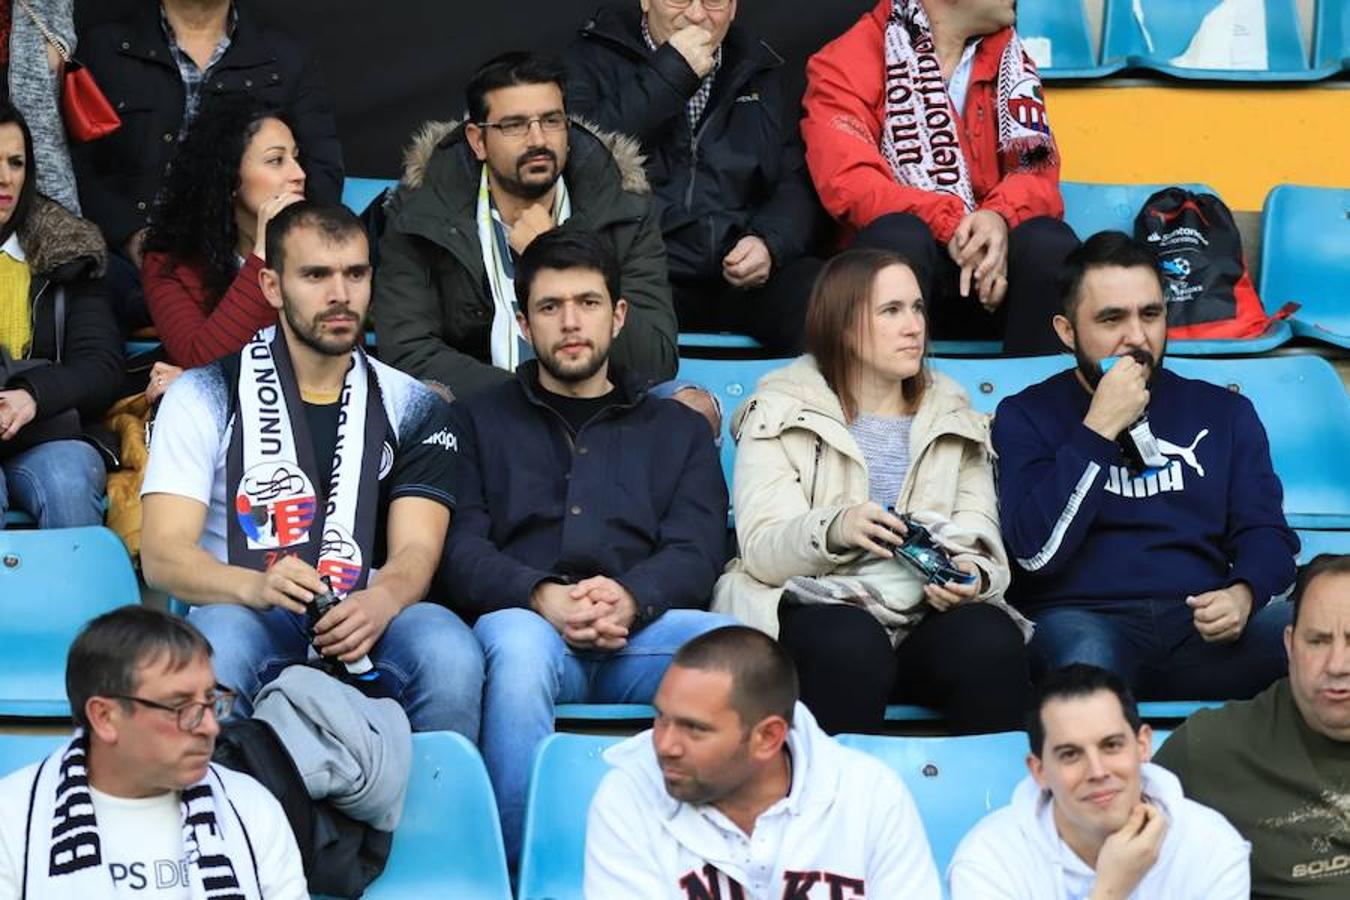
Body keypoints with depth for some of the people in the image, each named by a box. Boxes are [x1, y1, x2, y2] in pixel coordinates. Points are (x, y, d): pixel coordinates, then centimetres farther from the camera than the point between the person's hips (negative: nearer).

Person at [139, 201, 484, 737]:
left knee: (450, 653, -31)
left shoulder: (411, 409, 14)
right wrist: (256, 587, -25)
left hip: (369, 631, 2)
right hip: (246, 616, -1)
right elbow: (163, 555, -3)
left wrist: (379, 603, -25)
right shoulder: (206, 397, 6)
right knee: (218, 635, -37)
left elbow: (416, 551, 1)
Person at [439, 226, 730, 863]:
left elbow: (696, 552, 10)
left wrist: (630, 597, -14)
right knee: (519, 644, -39)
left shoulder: (678, 430, 27)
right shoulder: (480, 420, 24)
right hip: (524, 618, -1)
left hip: (642, 628, 1)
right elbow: (461, 548, 8)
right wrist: (543, 597, -14)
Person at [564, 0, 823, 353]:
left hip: (745, 276, 3)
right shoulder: (595, 60, 9)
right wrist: (669, 76, -8)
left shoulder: (759, 72, 21)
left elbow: (796, 182, 14)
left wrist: (770, 242, -7)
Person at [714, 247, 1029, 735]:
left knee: (992, 640, -31)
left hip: (929, 614, 3)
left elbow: (981, 544, 10)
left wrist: (973, 577, -15)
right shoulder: (781, 413, 9)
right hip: (819, 607, -3)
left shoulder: (955, 418, 21)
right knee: (852, 645, -37)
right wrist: (834, 530, -26)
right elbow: (761, 550, -5)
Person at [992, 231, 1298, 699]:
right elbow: (1037, 552, -5)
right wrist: (1099, 429, -9)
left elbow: (1264, 532, 13)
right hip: (1083, 620, -3)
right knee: (1084, 653, -41)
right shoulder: (1026, 416, 10)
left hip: (1202, 626, 3)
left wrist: (1243, 594, -11)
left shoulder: (1223, 413, 20)